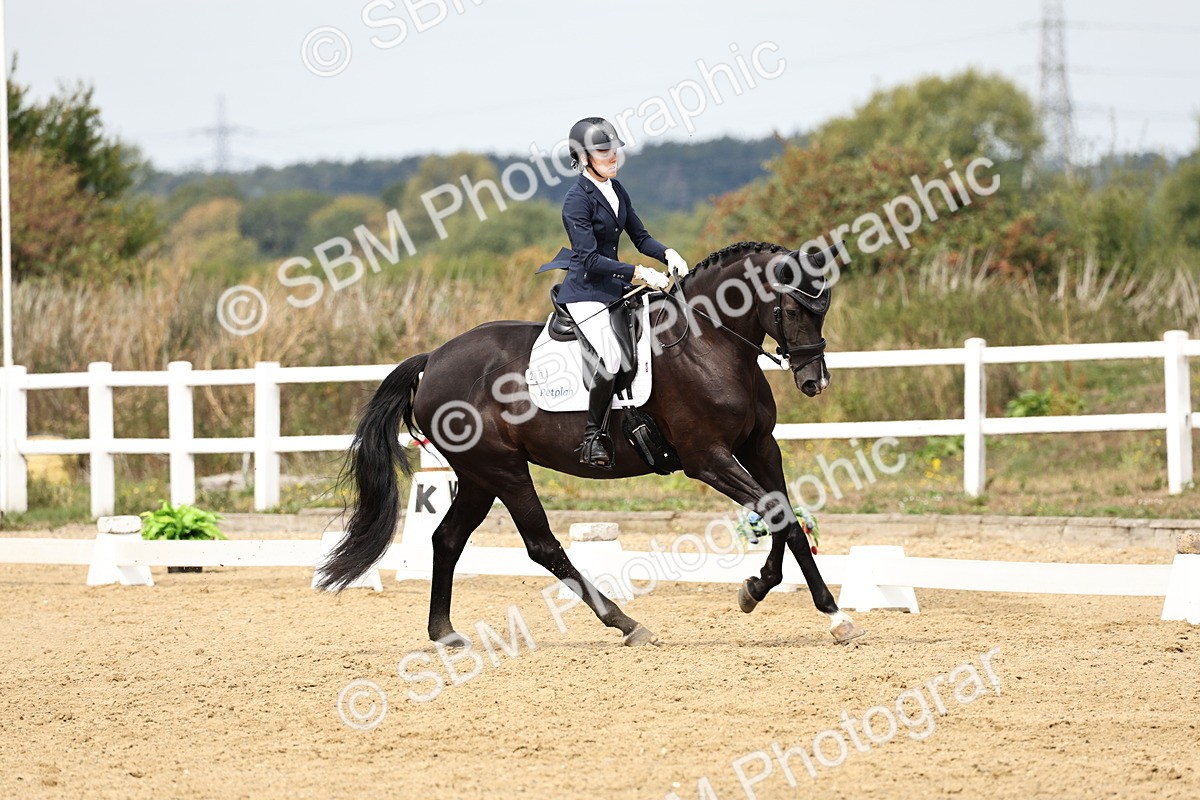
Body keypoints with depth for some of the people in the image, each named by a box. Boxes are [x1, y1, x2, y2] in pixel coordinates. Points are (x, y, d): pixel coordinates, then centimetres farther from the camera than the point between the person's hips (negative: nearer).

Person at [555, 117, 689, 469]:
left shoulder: (616, 190, 11)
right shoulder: (577, 200, -15)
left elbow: (640, 238, 16)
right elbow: (590, 259, -21)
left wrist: (668, 254, -5)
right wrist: (640, 273, -24)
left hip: (615, 289, 9)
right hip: (585, 292, -9)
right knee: (612, 358, -28)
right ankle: (593, 437, -19)